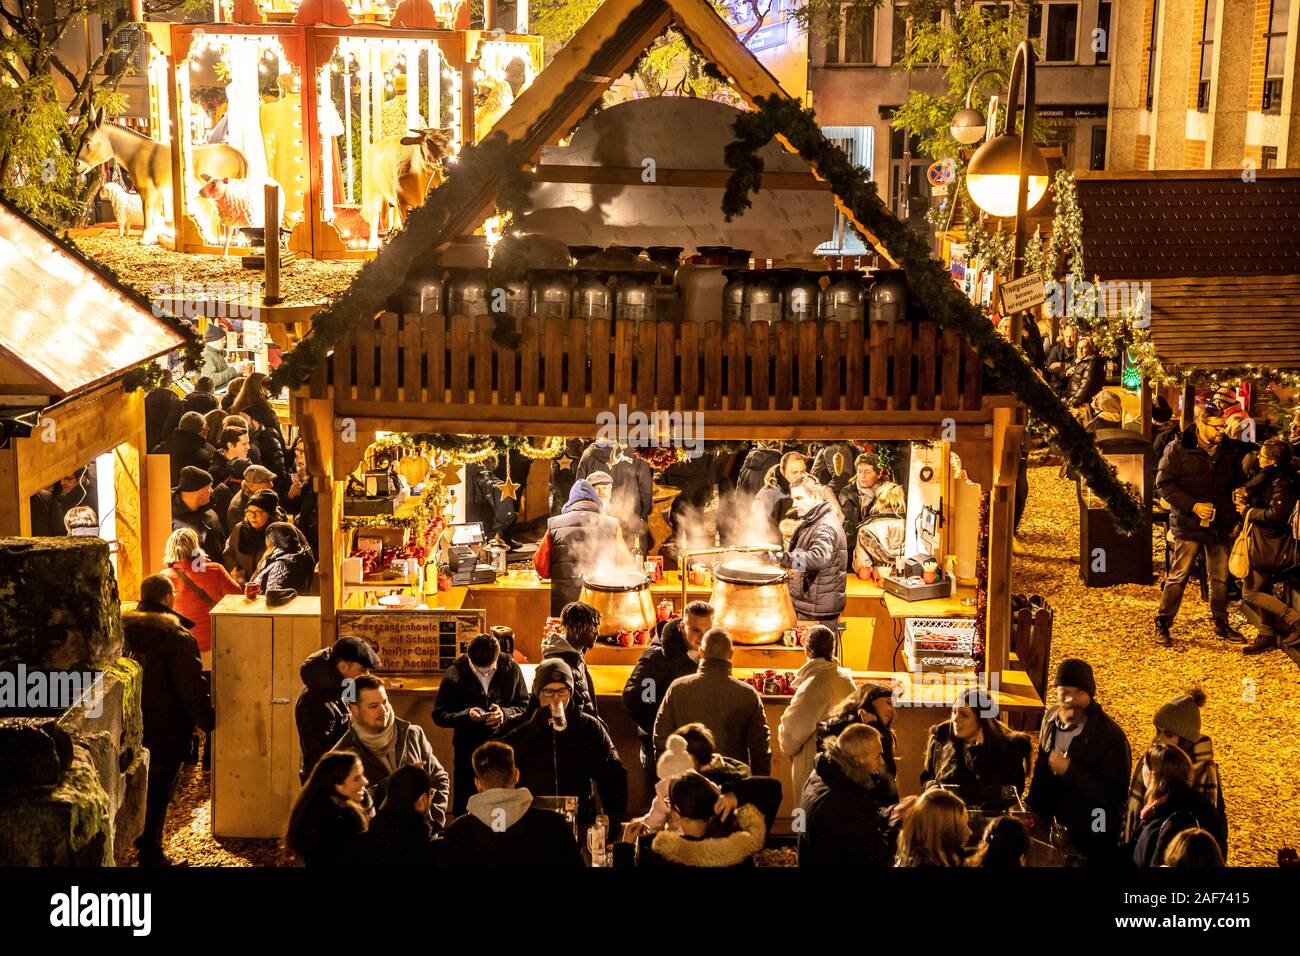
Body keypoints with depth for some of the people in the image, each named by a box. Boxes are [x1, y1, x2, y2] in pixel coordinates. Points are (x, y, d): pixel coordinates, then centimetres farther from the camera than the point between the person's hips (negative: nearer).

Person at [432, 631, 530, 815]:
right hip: (468, 751, 0)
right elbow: (439, 715, -1)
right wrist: (466, 715, -19)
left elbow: (526, 707, 4)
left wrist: (505, 714, -17)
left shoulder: (511, 668, -3)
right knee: (464, 810, 6)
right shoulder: (454, 674, -5)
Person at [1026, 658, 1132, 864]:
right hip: (1053, 827, 5)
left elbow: (1115, 795, -24)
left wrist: (1070, 770, -29)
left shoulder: (1111, 736, -24)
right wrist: (1034, 807, 6)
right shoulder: (1050, 718, -3)